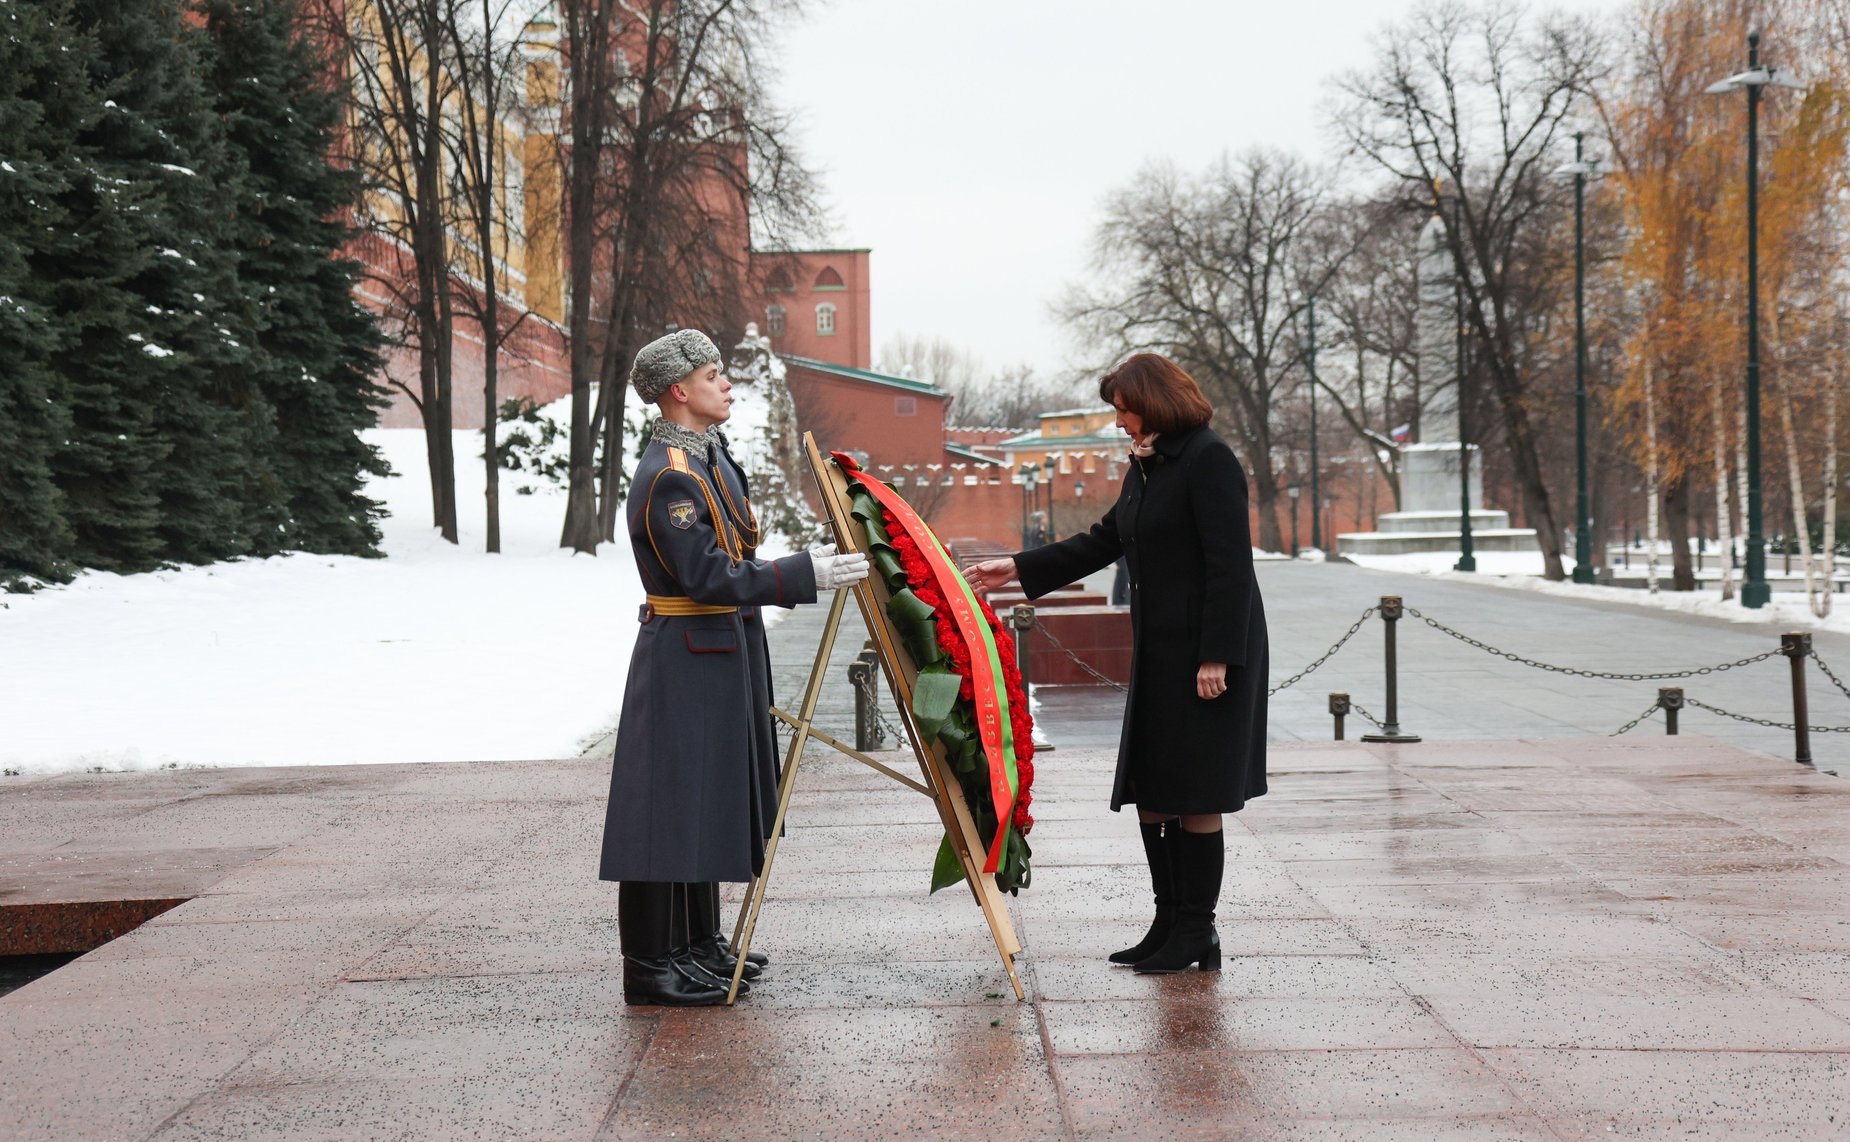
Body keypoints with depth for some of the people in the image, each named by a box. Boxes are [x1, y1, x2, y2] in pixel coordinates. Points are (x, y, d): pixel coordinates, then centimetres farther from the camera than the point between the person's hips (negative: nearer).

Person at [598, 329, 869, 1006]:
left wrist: (801, 571, 17)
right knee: (673, 802, -5)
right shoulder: (668, 475, -20)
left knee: (711, 798, 16)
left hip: (723, 654, 10)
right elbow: (708, 577, -25)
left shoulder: (709, 455, 13)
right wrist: (806, 575, -26)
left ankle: (699, 944, 28)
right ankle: (649, 965, 3)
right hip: (684, 659, -10)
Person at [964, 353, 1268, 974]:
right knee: (1150, 792, 9)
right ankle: (1170, 924, 18)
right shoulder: (1145, 466, 15)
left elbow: (1230, 564, -17)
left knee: (1194, 795, -3)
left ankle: (1196, 934, 6)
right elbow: (1104, 541, 25)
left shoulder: (1208, 459, -12)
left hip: (1207, 651, -9)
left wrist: (1215, 658, -20)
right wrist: (1019, 569, 21)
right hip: (1159, 652, 9)